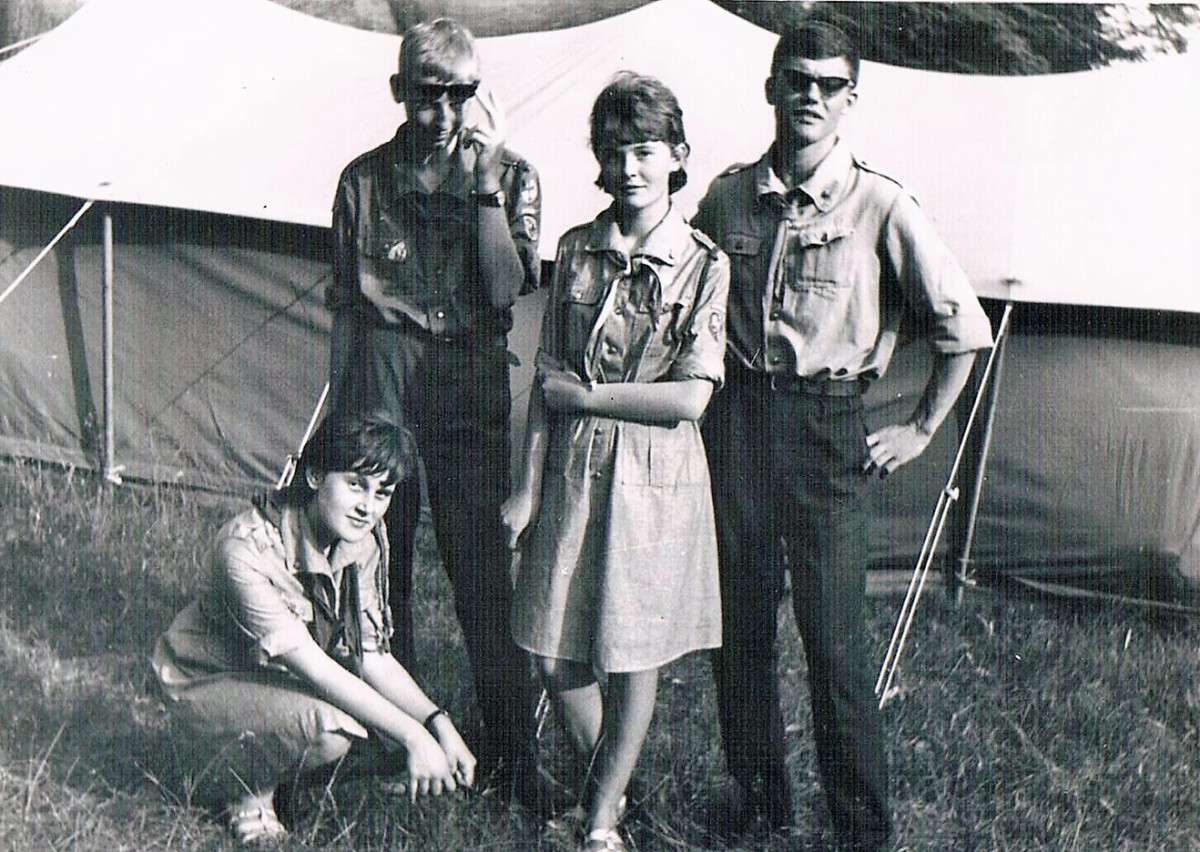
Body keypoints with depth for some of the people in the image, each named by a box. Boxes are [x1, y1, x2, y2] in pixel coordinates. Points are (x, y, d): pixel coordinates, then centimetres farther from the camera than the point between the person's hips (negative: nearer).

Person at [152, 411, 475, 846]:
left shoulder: (366, 541, -7)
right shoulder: (247, 547, -31)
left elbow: (373, 656, -6)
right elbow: (311, 664, -34)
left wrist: (438, 723, -21)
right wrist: (412, 735, -37)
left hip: (287, 685, 8)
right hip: (208, 685, -8)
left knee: (394, 744, -12)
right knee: (330, 726, -35)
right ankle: (244, 791, -5)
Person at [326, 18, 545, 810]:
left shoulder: (510, 174, 4)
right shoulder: (365, 179, 7)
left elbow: (506, 288, -10)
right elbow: (346, 305, 11)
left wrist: (487, 180, -15)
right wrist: (342, 413, 10)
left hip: (471, 380, -1)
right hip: (382, 368, 2)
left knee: (484, 568, -4)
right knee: (380, 560, 6)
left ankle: (513, 750, 4)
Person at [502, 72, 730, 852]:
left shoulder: (705, 266, -5)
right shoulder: (577, 251, 5)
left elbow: (690, 398, -12)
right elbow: (548, 381, 5)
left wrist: (586, 394, -9)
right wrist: (530, 486, 0)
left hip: (657, 474, -3)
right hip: (574, 467, 3)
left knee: (634, 656, 5)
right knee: (556, 655, 5)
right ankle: (608, 785, 31)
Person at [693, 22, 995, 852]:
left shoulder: (881, 206, -4)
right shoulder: (729, 197, 6)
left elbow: (965, 326, 1)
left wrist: (920, 430, 1)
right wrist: (704, 397, 14)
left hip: (829, 423, -3)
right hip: (737, 417, 4)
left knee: (834, 632, -5)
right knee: (738, 618, 8)